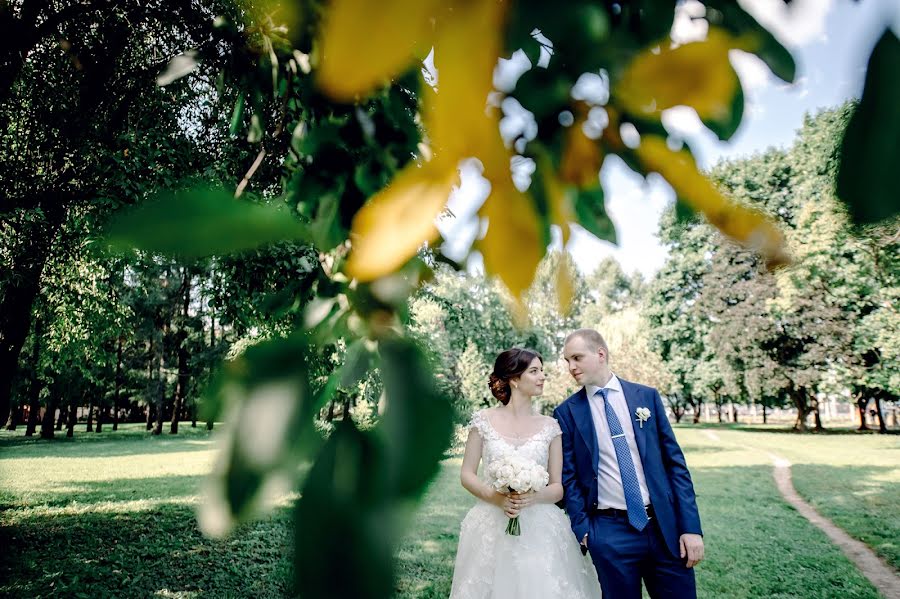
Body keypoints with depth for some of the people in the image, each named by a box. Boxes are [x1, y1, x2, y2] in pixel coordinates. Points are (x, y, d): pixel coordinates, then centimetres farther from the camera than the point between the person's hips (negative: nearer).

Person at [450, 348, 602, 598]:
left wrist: (534, 497, -17)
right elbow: (467, 475, 1)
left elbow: (558, 488, 3)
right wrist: (496, 497, -15)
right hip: (491, 529, -1)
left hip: (539, 531, 1)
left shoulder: (550, 426, 2)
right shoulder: (484, 420, -2)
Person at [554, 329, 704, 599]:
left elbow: (675, 462, 3)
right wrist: (582, 529, -4)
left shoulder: (647, 396, 2)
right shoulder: (567, 412, 0)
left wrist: (691, 526, -2)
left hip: (665, 525, 1)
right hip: (609, 533, -1)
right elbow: (568, 476, 3)